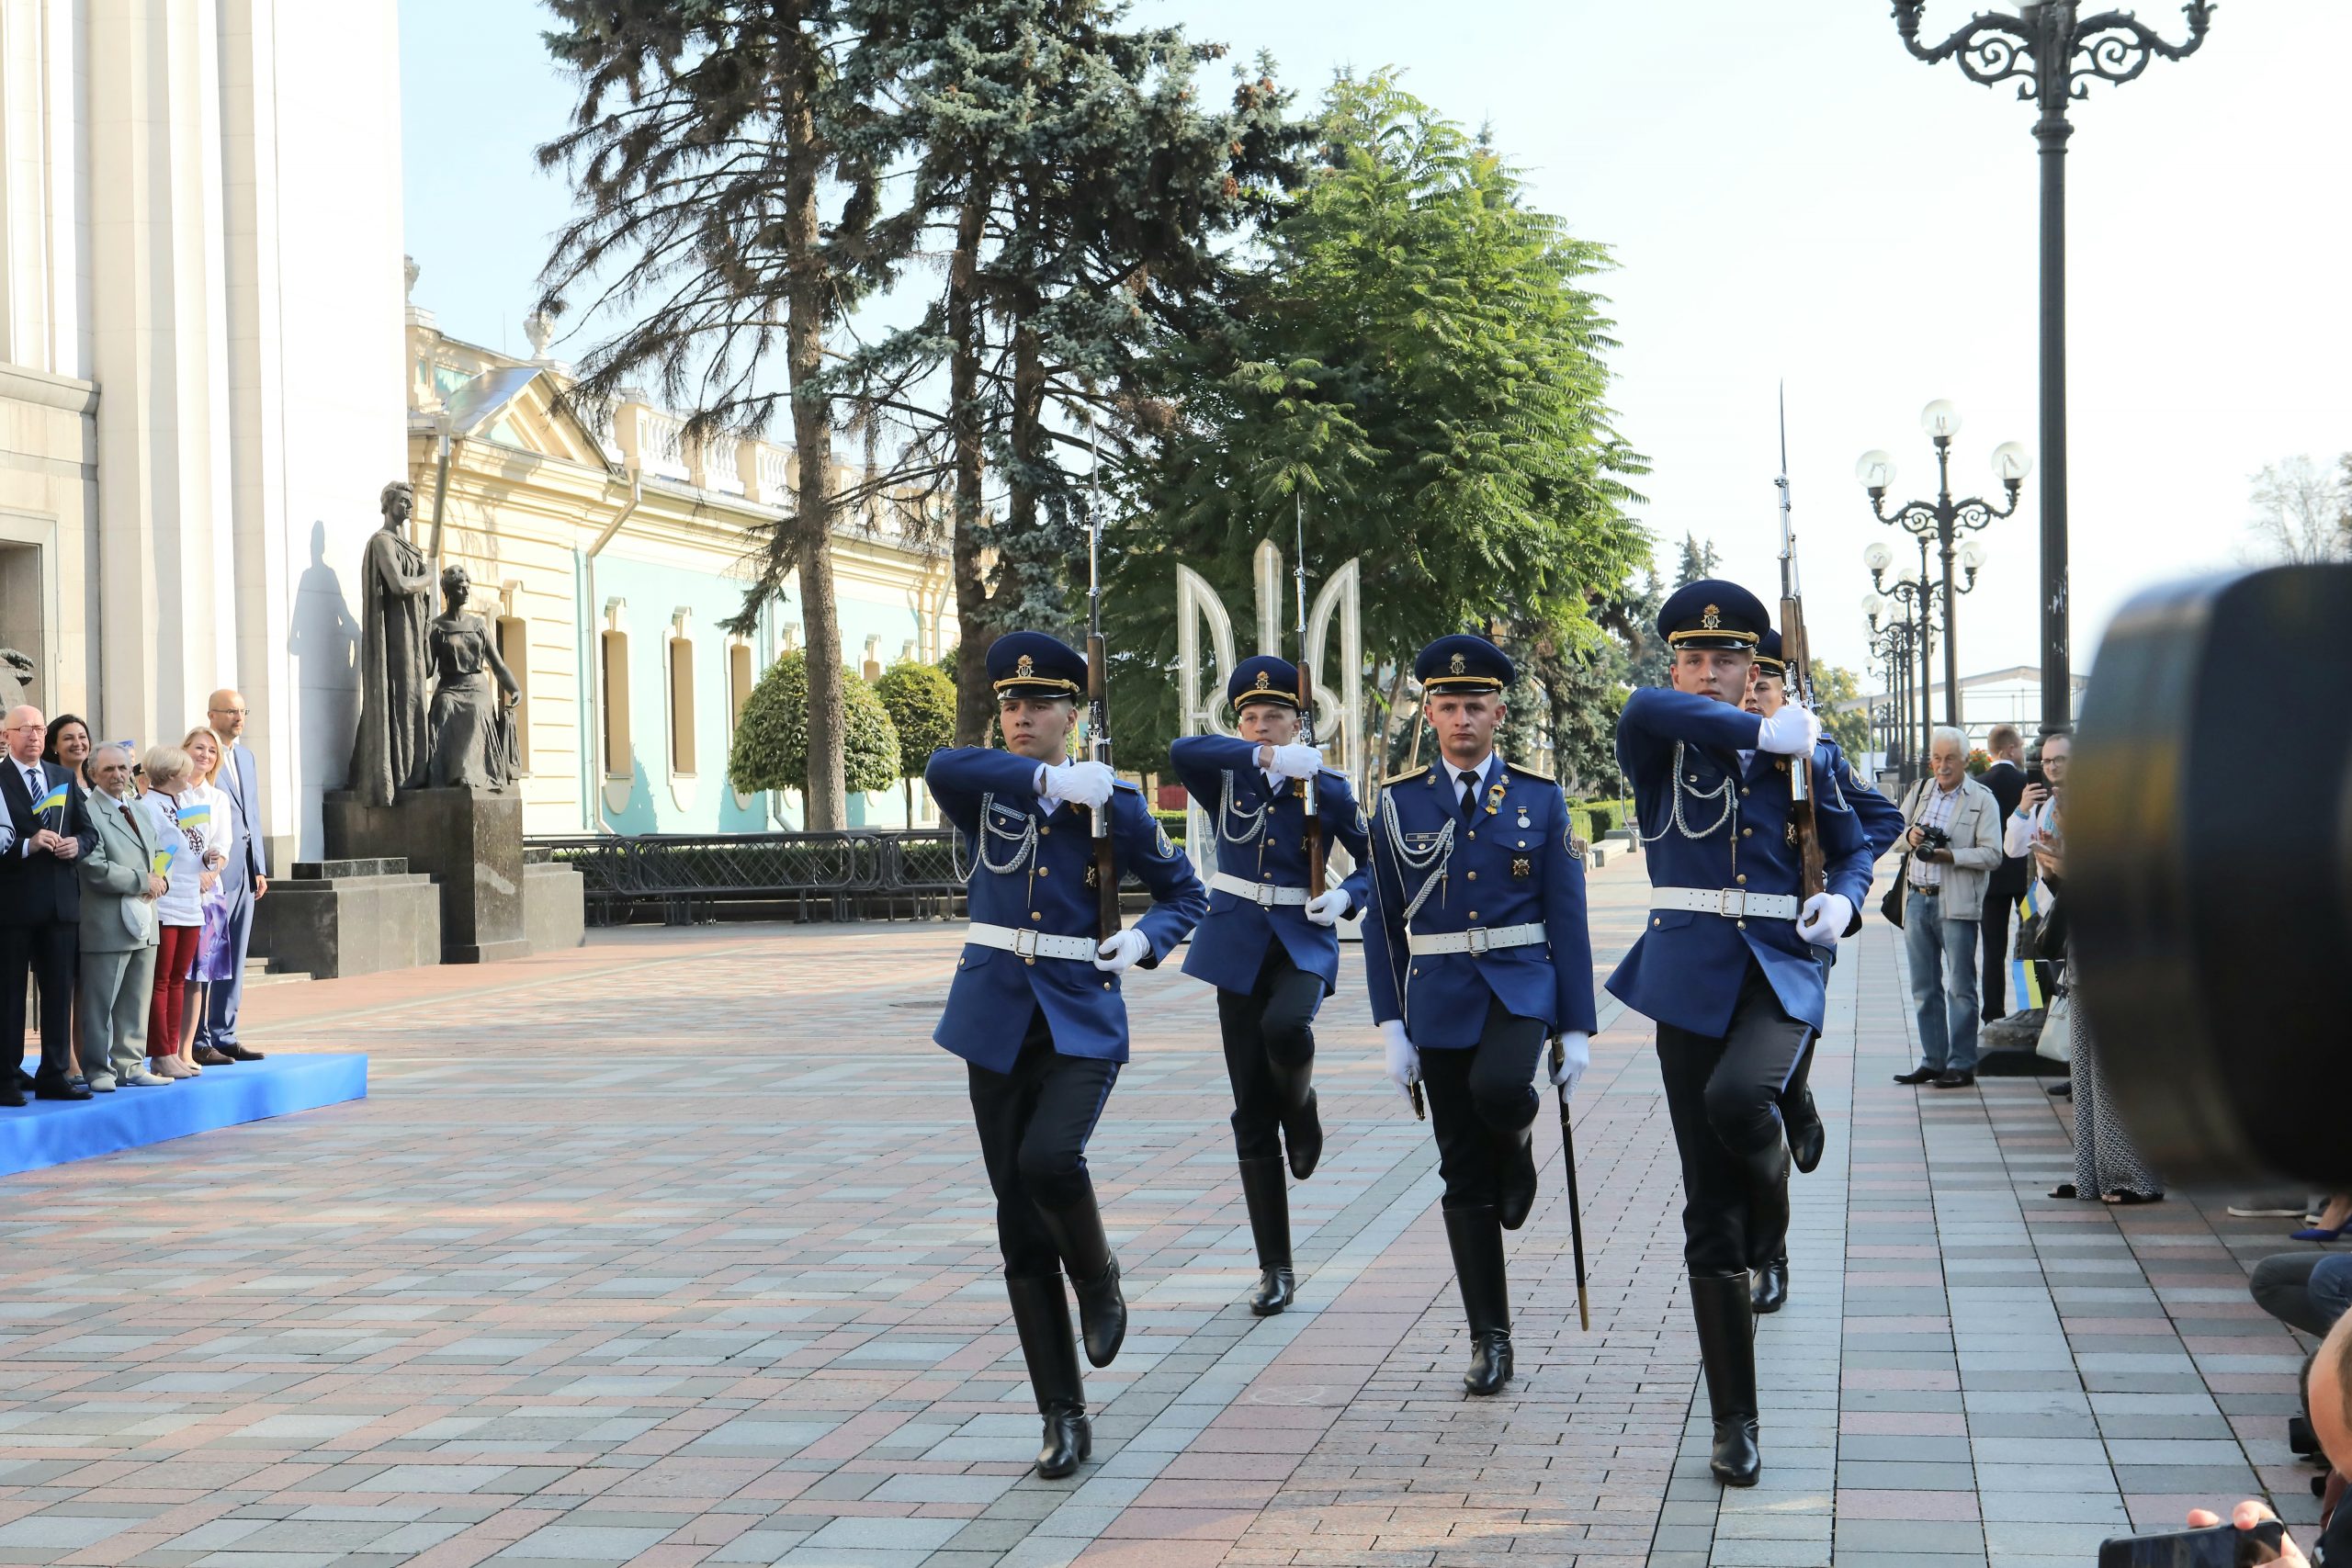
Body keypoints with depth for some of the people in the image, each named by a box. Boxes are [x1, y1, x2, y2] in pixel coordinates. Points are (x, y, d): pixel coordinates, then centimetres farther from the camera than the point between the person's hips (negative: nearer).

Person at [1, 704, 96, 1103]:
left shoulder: (63, 778, 14)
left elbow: (88, 831, 16)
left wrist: (77, 844, -4)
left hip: (61, 901, 5)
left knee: (59, 990, 8)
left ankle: (55, 1074, 15)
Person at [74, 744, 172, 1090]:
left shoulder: (137, 808, 17)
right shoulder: (88, 812, -10)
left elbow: (155, 852, 26)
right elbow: (96, 869, -18)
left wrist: (158, 878, 4)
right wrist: (143, 881, -12)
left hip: (142, 920, 8)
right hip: (107, 925, -8)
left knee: (137, 1001, 11)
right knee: (100, 1003, -2)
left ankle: (130, 1065, 19)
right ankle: (99, 1070, 5)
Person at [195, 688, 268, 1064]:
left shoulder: (245, 757, 17)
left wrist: (260, 868, 15)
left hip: (244, 872, 8)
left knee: (235, 959, 11)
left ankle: (224, 1036, 17)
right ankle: (198, 1042, -1)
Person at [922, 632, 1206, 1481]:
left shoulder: (1112, 804, 2)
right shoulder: (984, 793, 3)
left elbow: (1185, 892, 11)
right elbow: (941, 767, -21)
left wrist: (1144, 939, -9)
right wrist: (1047, 780, -25)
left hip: (1082, 1027, -2)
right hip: (996, 1028, 2)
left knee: (1049, 1159, -30)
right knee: (1022, 1230, 2)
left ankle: (1100, 1283, 3)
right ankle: (1064, 1419, 10)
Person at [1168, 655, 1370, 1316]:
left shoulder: (1328, 789, 2)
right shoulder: (1228, 781, 2)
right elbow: (1181, 751, -20)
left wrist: (1346, 896, -11)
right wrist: (1267, 758, -30)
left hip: (1304, 943, -2)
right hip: (1239, 946, 2)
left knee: (1285, 1026, -37)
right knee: (1252, 1117, 1)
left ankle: (1301, 1111, -1)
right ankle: (1275, 1268, 9)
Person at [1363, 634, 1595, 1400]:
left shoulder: (1540, 797, 1)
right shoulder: (1399, 802, 3)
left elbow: (1567, 918, 1)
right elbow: (1382, 922, 4)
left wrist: (1577, 1028, -4)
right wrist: (1392, 1026, -4)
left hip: (1521, 986, -1)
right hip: (1440, 999, 2)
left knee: (1499, 1089, -33)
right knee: (1463, 1178, 3)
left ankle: (1517, 1145, 4)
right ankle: (1490, 1339, 12)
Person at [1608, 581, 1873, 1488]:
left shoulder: (1797, 754, 9)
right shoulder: (1656, 754, 5)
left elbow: (1853, 846, 20)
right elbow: (1645, 710, -20)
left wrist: (1841, 901, -1)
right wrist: (1762, 732, -18)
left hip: (1781, 970, 0)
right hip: (1692, 978, 0)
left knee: (1735, 1097, -34)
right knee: (1710, 1216, 0)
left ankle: (1772, 1178, 3)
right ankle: (1734, 1423, 8)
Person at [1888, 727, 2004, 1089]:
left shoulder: (1982, 799, -3)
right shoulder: (1920, 790, 12)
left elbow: (1992, 855, -10)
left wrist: (1949, 855, -21)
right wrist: (1909, 833, -1)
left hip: (1956, 903, -5)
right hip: (1917, 898, 5)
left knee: (1960, 988, 0)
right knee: (1924, 987, 9)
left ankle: (1961, 1065, 5)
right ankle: (1932, 1061, 16)